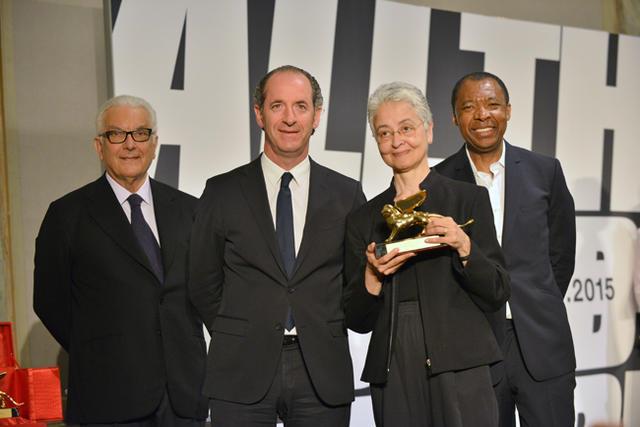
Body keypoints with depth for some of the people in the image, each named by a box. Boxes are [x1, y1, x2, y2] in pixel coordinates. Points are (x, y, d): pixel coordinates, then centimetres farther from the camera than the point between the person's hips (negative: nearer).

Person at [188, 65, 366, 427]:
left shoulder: (347, 194, 5)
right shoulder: (222, 193, 3)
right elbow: (204, 284, 7)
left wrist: (327, 334, 4)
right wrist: (238, 340, 3)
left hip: (323, 373, 1)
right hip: (243, 373, -1)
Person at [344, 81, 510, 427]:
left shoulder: (469, 199, 4)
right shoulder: (363, 218, 10)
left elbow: (497, 295, 1)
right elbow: (357, 321, 9)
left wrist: (463, 246, -15)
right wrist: (372, 275, -10)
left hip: (458, 371, -2)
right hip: (392, 375, 2)